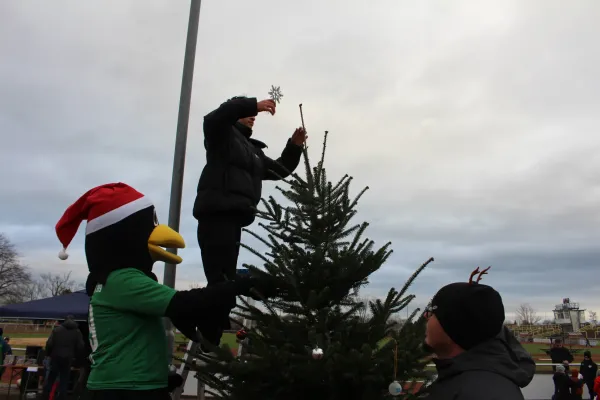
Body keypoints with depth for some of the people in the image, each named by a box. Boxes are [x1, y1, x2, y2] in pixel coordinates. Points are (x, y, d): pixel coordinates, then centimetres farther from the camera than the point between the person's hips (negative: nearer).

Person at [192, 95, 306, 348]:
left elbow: (280, 170, 30)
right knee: (221, 283, -16)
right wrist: (253, 104, -19)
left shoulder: (253, 150, 29)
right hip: (216, 214, -8)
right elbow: (213, 118, -15)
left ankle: (210, 345, 12)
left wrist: (294, 146, 16)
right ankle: (207, 346, -14)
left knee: (223, 284, 6)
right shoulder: (223, 134, 8)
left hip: (233, 218, 8)